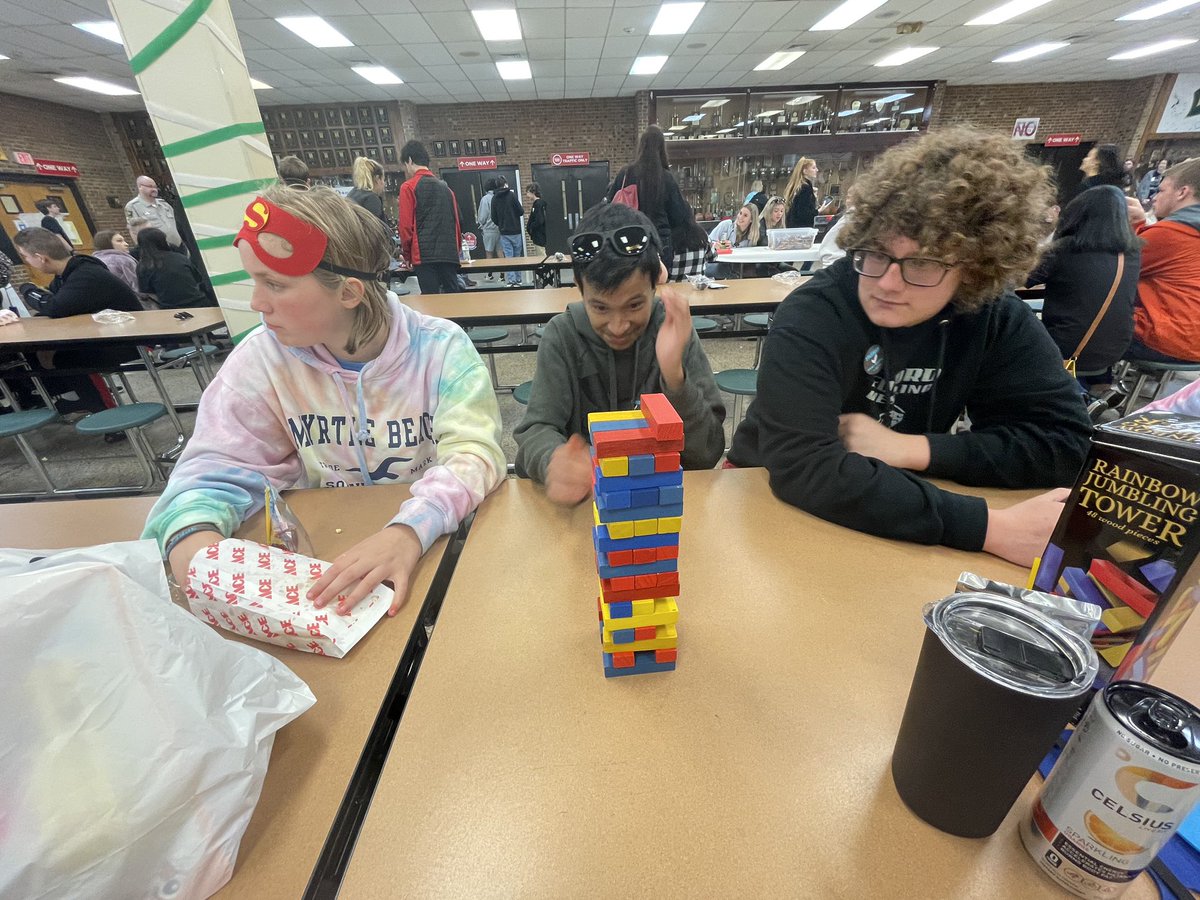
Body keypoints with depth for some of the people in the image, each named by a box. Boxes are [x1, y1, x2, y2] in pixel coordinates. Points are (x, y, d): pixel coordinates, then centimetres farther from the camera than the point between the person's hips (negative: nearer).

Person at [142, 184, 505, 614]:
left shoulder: (439, 347, -12)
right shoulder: (262, 357, -3)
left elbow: (473, 452, -21)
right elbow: (219, 463, -2)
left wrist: (410, 530, -38)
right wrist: (194, 530, -24)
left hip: (435, 539, -4)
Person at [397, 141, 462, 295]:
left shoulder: (409, 187, 1)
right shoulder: (445, 187, 16)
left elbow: (406, 226, -5)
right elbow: (456, 222, 15)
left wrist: (407, 255, 7)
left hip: (424, 255, -5)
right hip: (450, 256, 5)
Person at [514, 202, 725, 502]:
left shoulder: (674, 332, -9)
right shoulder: (563, 335, -7)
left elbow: (708, 454, -12)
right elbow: (536, 430, -12)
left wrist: (674, 376, -27)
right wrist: (553, 462, -34)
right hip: (584, 493, 1)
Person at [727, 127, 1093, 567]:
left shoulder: (995, 318, -7)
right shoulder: (812, 318, -23)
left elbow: (1066, 441, -8)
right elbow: (802, 469, -33)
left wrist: (909, 449, -20)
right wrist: (991, 528, -33)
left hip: (895, 520, 4)